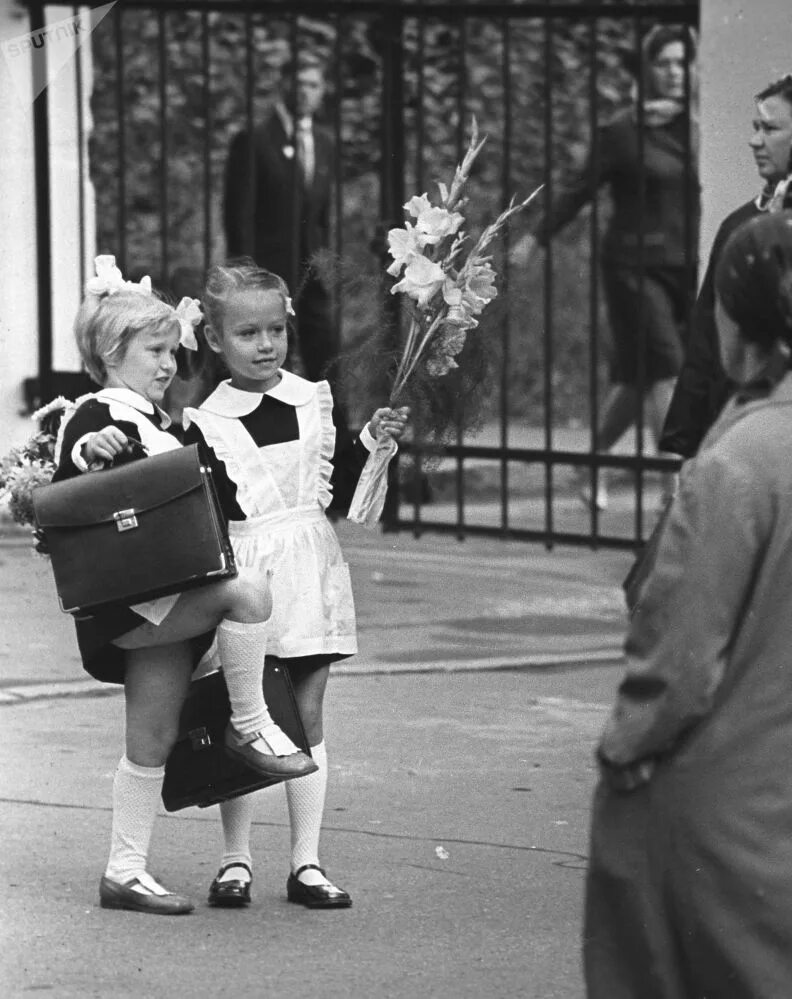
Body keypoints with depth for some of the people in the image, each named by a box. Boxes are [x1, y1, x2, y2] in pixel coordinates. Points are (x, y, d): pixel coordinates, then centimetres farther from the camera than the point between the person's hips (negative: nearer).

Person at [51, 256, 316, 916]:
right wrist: (88, 453, -37)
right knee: (247, 592, -27)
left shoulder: (157, 423, 21)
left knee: (153, 740, 8)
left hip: (163, 600, 9)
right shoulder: (95, 418, -9)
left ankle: (126, 871, 13)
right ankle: (250, 725, -13)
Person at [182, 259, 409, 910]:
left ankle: (306, 862, 8)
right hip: (243, 575, -2)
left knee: (307, 715, 4)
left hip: (311, 566, 2)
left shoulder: (316, 402, 7)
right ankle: (236, 860, 8)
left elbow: (341, 492, 10)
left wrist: (370, 442, -2)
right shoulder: (207, 423, -1)